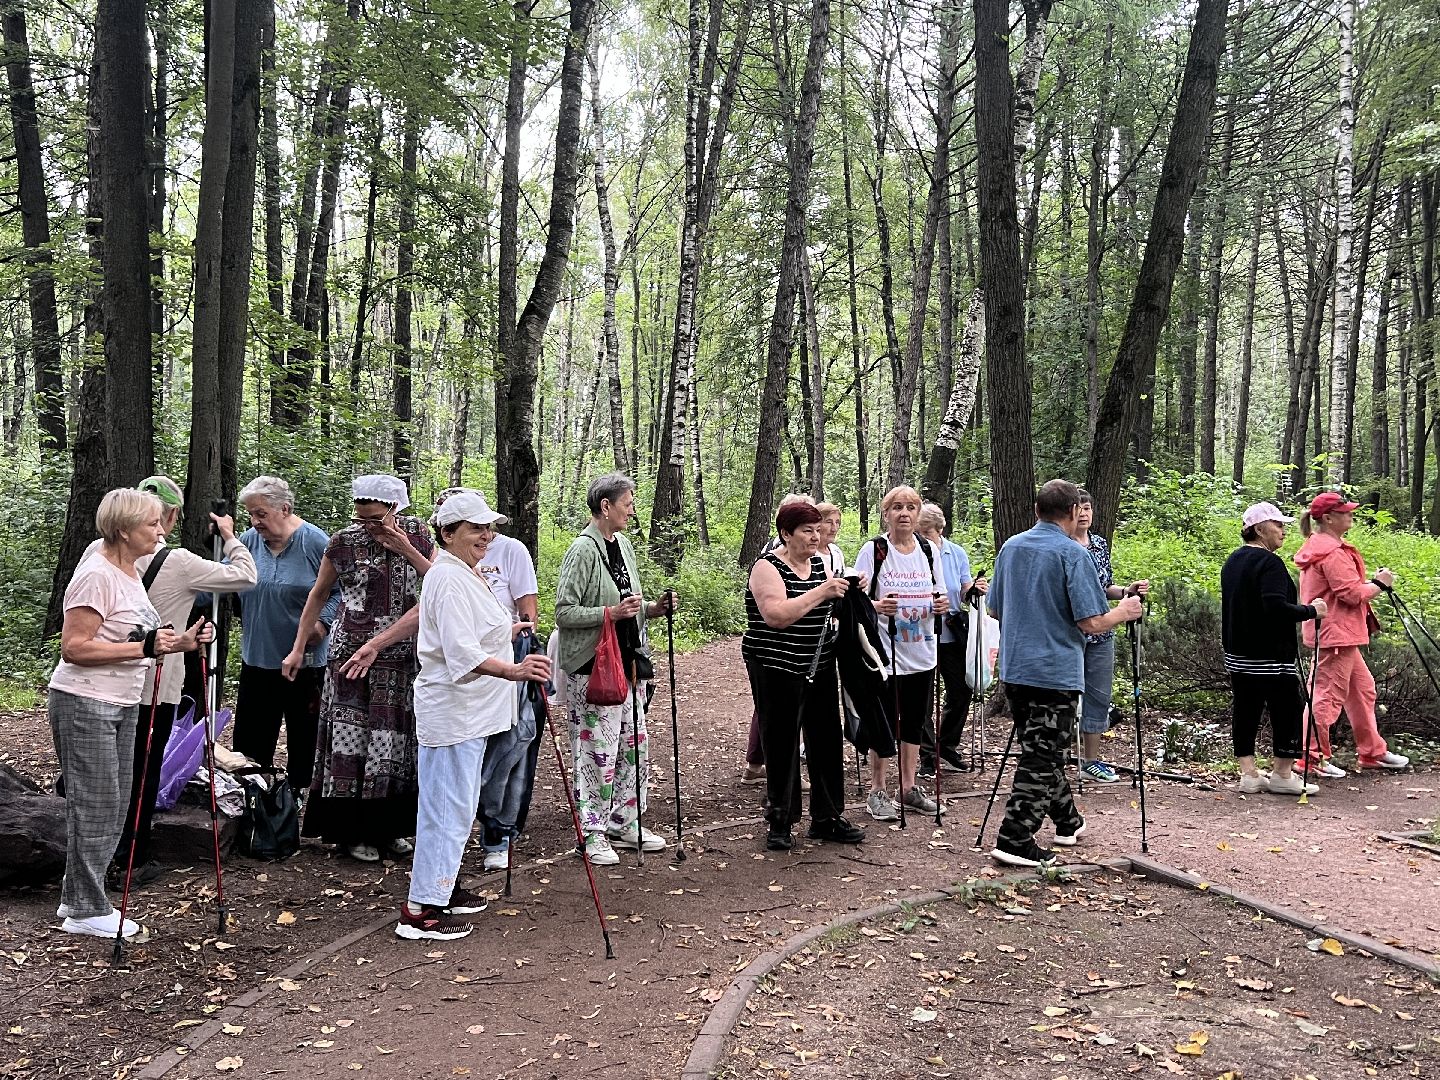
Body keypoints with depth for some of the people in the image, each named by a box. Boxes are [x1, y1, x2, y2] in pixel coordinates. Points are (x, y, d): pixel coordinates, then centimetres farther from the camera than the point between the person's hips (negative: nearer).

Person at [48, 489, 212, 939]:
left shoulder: (131, 573, 12)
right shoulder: (97, 575, -18)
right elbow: (74, 648, -22)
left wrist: (180, 642, 6)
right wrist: (142, 648, -26)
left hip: (123, 706, 10)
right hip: (84, 705, -10)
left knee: (113, 806, 13)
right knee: (95, 805, -2)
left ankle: (77, 899, 25)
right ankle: (86, 911, 10)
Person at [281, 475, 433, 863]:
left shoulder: (416, 533, 1)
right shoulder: (344, 541, -4)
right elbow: (318, 595, 5)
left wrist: (406, 550, -13)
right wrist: (298, 649, 4)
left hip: (402, 656, 2)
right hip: (352, 654, -2)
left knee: (395, 740, 6)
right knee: (352, 740, -3)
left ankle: (388, 828, 18)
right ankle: (351, 832, 8)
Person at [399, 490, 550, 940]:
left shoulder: (464, 574, 15)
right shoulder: (449, 580, -20)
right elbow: (462, 652, -31)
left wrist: (503, 634, 32)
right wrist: (512, 671, -42)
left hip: (469, 710, 11)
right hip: (452, 711, -11)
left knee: (457, 804, 19)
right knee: (447, 806, -8)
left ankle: (442, 885, 32)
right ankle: (420, 909, -2)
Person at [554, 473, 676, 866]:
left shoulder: (623, 544, 11)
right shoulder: (583, 550, -14)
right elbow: (564, 612, -17)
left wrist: (651, 608, 5)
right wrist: (611, 612, -25)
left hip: (629, 661, 9)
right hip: (594, 667, -8)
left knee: (633, 747, 14)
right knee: (597, 750, -3)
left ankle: (624, 823, 27)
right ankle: (592, 833, 10)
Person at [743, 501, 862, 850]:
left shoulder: (821, 562, 9)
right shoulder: (768, 567, -11)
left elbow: (831, 609, 21)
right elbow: (777, 615, -25)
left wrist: (848, 591, 0)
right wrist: (821, 591, -26)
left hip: (820, 667, 7)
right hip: (778, 669, -6)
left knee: (827, 740, 9)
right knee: (782, 745, 2)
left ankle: (827, 818, 20)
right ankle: (779, 823, 14)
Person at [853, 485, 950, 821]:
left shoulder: (929, 550, 7)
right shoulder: (873, 550, -7)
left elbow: (939, 597, 14)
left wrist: (942, 604, -9)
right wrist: (877, 606, -29)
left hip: (922, 652, 5)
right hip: (886, 652, -5)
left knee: (915, 721, 13)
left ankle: (909, 787, 26)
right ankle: (877, 792, 14)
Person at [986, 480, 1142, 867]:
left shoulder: (1011, 547, 7)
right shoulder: (1072, 553, -14)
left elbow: (995, 609, 15)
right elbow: (1092, 622, -17)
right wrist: (1124, 611, 2)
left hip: (1014, 668, 7)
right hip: (1055, 672, -7)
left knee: (1041, 749, 18)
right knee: (1042, 756, -3)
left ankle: (1066, 820, 33)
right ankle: (1015, 840, -6)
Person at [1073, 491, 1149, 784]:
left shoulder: (1101, 544, 11)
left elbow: (1105, 588, 18)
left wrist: (1127, 590, 0)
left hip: (1100, 633, 6)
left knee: (1099, 696, 10)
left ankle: (1091, 761, 21)